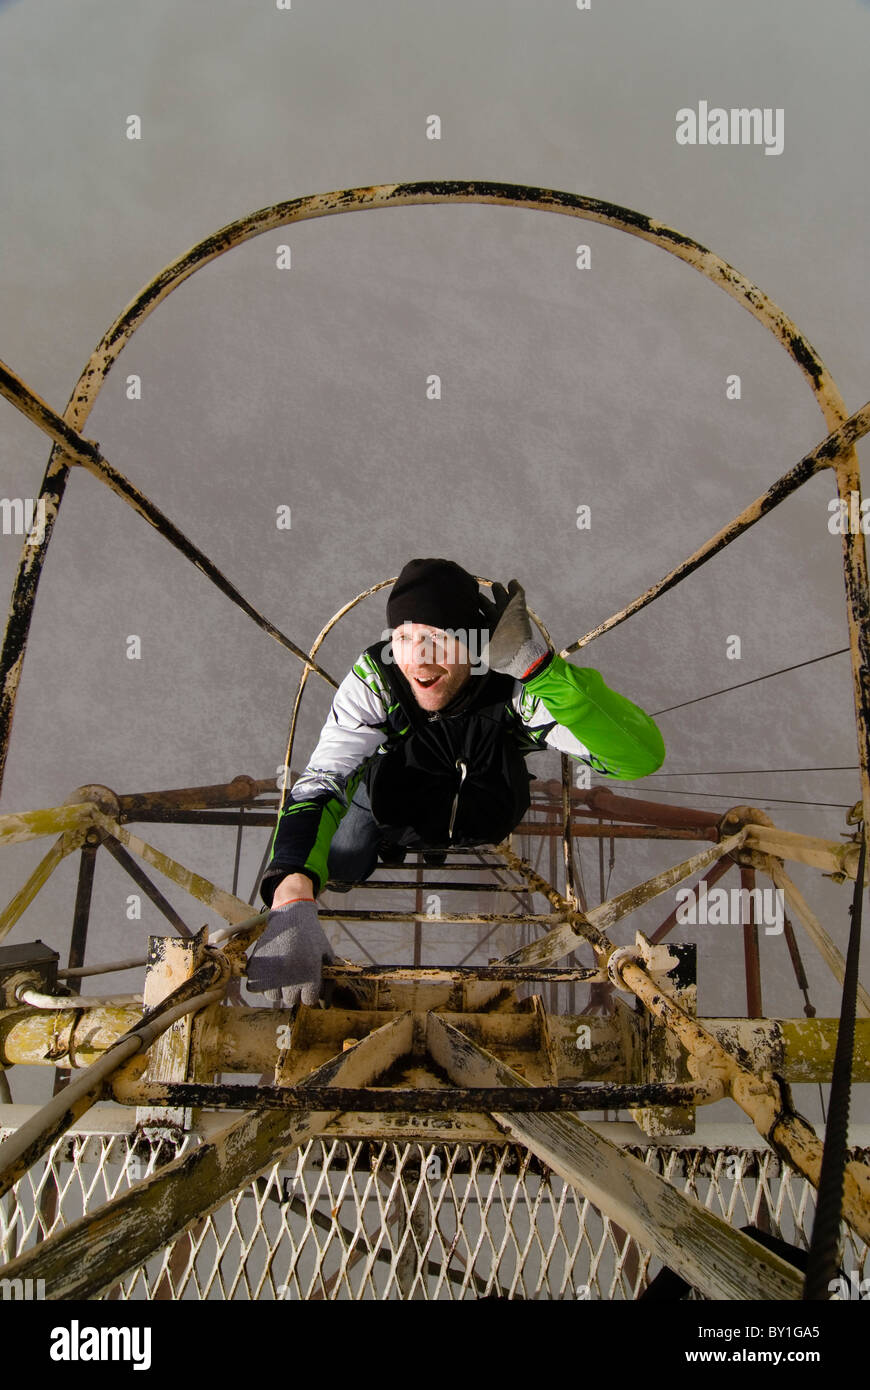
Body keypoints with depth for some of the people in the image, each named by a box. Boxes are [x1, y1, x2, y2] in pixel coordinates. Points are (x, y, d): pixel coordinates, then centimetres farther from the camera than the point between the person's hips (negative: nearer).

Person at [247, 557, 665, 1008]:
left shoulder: (514, 683, -35)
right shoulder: (374, 678, -32)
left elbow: (642, 755, -45)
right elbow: (319, 782, -38)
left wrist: (536, 664, -56)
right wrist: (292, 899, -56)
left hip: (484, 823, 4)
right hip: (398, 812, -4)